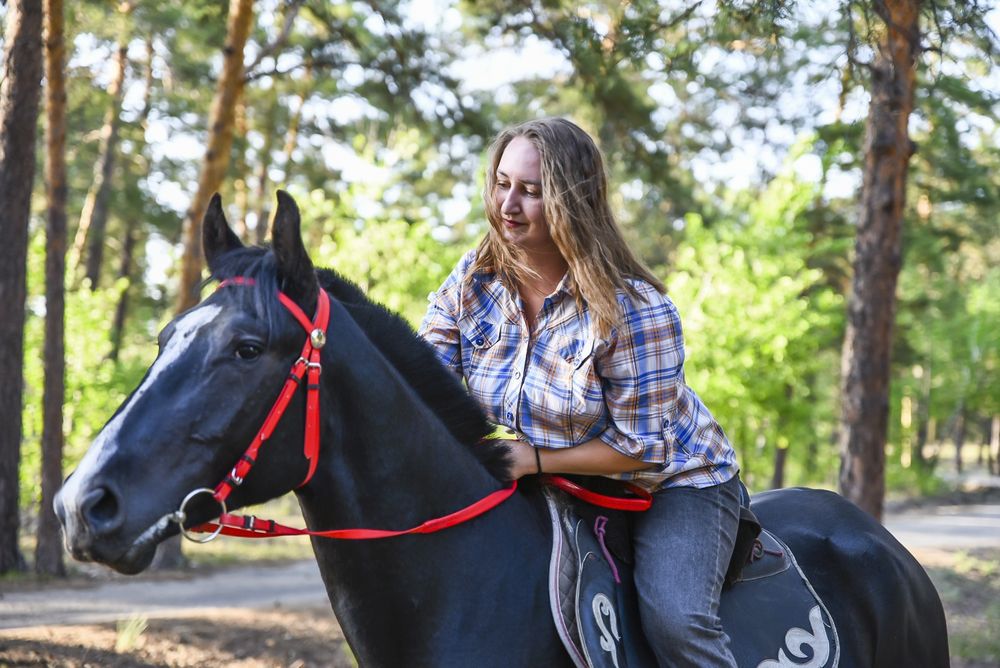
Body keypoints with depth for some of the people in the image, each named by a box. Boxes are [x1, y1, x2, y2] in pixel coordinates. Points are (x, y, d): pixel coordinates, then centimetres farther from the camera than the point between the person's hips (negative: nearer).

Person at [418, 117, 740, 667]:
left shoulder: (634, 310, -25)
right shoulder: (475, 280, -8)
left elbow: (641, 449, -22)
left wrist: (534, 458, -27)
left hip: (670, 484, -6)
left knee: (674, 620, -27)